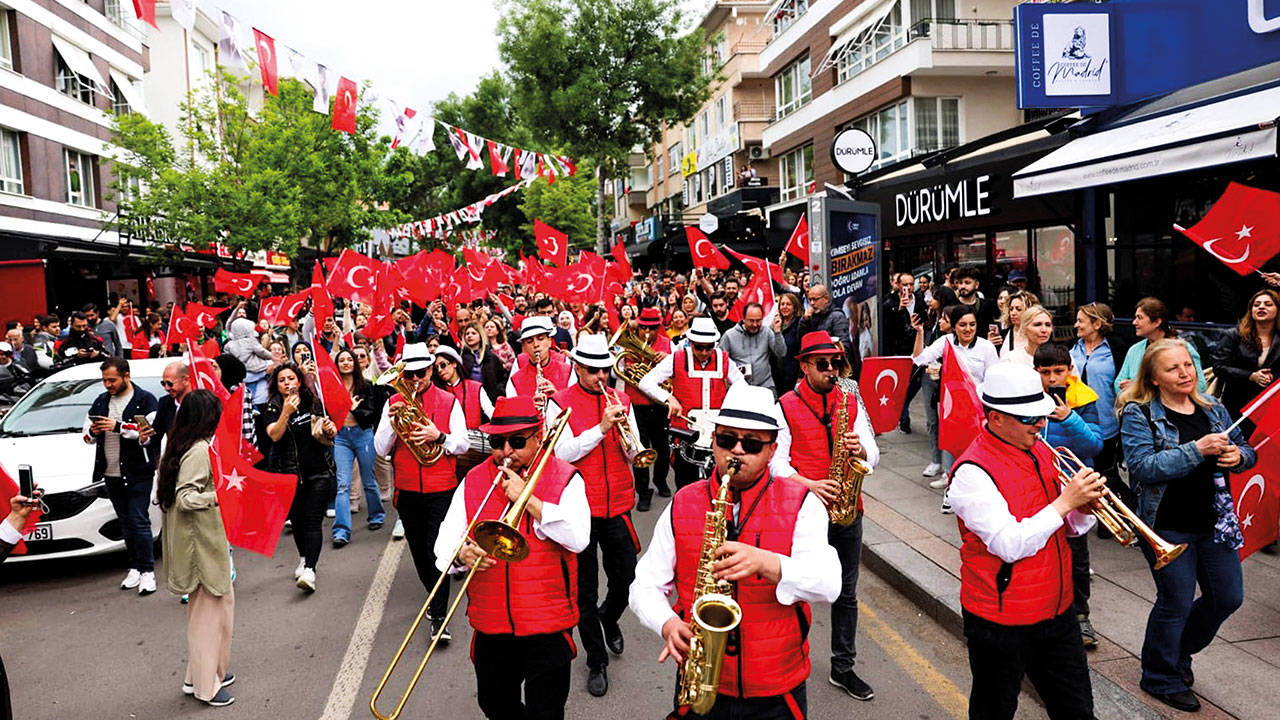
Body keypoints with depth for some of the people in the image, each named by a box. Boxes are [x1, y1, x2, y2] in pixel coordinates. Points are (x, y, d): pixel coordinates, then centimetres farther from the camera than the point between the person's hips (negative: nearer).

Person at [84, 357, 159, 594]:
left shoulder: (145, 400, -5)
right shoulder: (100, 402, 15)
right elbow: (87, 436, 19)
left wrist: (119, 427, -23)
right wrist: (93, 432, -5)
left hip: (138, 473, -6)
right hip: (111, 473, 6)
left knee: (139, 522, -6)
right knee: (125, 523, 12)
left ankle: (147, 572, 0)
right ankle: (135, 568, 20)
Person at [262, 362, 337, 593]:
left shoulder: (314, 402, 5)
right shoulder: (272, 408, 0)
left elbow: (331, 435, 14)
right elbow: (275, 435, -17)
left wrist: (330, 429, -8)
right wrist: (286, 413, -29)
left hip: (319, 471, 0)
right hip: (290, 473, 0)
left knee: (313, 520, -9)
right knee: (297, 519, 12)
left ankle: (309, 570, -14)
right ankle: (304, 559, 35)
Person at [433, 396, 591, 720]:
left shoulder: (565, 478, -5)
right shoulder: (473, 481, 5)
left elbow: (578, 538, -20)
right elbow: (445, 542, 0)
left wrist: (528, 499, -20)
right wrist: (462, 554, -22)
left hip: (547, 623, -4)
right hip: (490, 624, 4)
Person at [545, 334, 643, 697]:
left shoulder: (620, 401, 6)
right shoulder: (560, 404, -5)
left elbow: (635, 454, 5)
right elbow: (564, 453, -15)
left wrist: (627, 434, -16)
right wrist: (601, 428, -23)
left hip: (618, 504, 3)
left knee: (626, 579, 10)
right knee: (585, 590, 7)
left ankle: (608, 617, 44)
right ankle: (596, 661, 23)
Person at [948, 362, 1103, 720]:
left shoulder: (1040, 451, 4)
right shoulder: (972, 472, -21)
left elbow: (1069, 527, 12)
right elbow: (1009, 545, -28)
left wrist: (1083, 507, -11)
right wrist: (1065, 501, -24)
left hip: (1056, 610, 7)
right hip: (1001, 621, -7)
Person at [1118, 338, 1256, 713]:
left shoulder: (1212, 408, 7)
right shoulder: (1139, 414, -12)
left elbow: (1246, 450, 16)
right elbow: (1143, 466, -24)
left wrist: (1238, 455, -8)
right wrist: (1198, 449, -29)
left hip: (1215, 521, 6)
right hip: (1168, 526, -6)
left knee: (1228, 598, 13)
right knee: (1175, 603, 4)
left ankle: (1180, 651, 40)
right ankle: (1161, 678, 26)